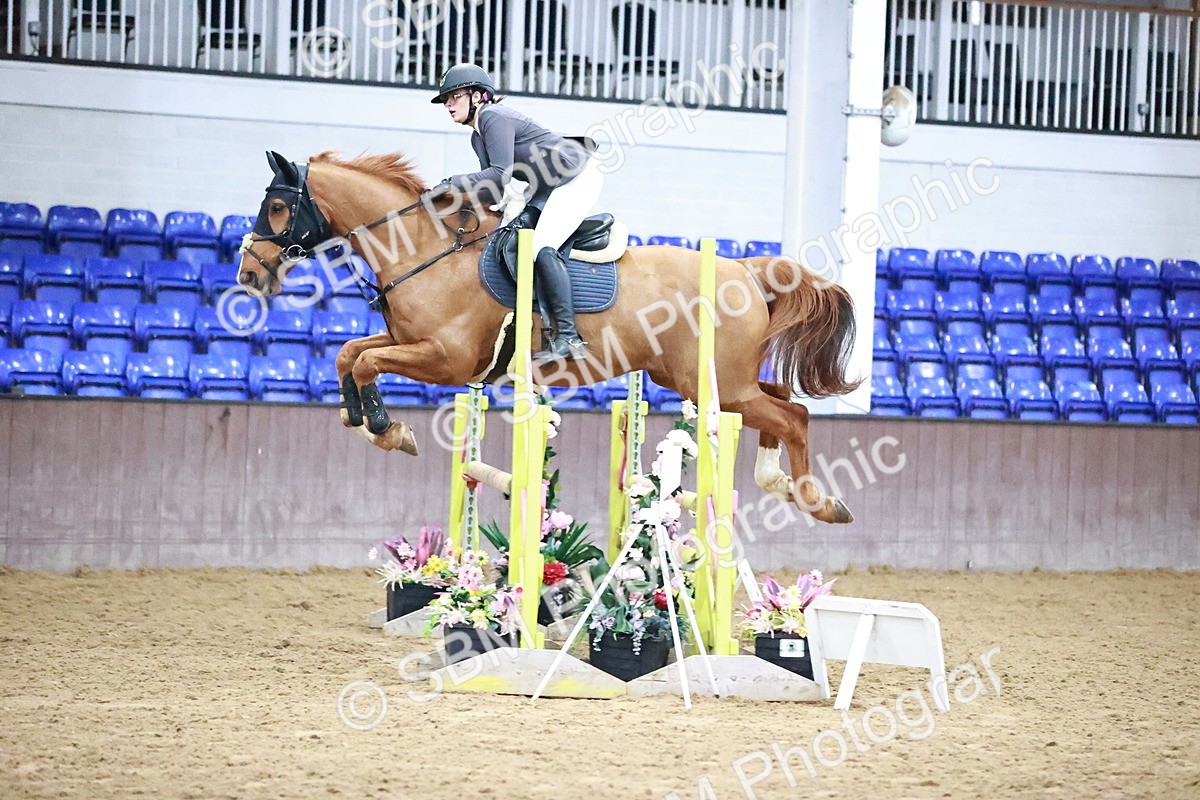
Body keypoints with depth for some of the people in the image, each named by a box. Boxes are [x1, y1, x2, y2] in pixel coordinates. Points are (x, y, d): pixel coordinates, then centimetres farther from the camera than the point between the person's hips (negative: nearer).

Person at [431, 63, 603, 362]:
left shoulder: (494, 118, -17)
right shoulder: (477, 137, 14)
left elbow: (500, 176, -27)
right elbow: (495, 187, 9)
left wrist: (452, 184, -25)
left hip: (579, 177, -11)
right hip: (549, 188, 11)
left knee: (543, 247, -23)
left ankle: (568, 337, -27)